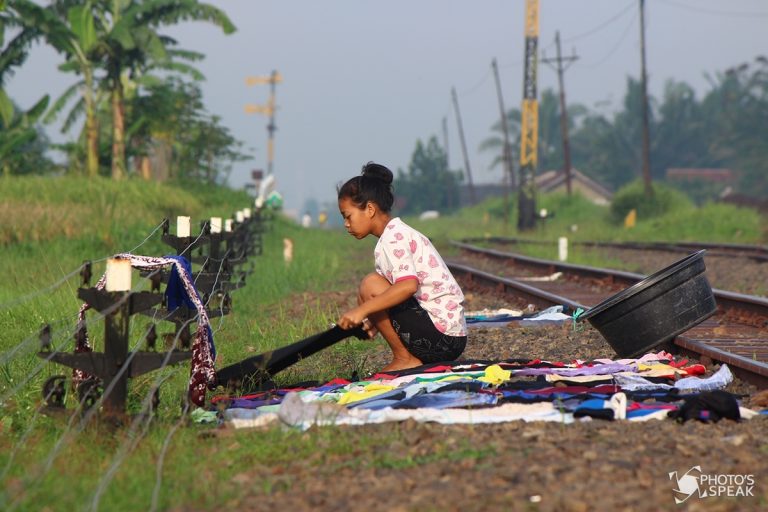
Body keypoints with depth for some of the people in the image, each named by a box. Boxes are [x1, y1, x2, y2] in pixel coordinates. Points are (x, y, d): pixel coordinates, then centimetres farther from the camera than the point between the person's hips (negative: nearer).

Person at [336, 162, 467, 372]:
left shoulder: (393, 237, -12)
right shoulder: (399, 232, 19)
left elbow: (408, 285, -29)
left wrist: (362, 310, -29)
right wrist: (374, 320, 13)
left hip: (441, 336, -10)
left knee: (371, 285, -15)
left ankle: (404, 358, -7)